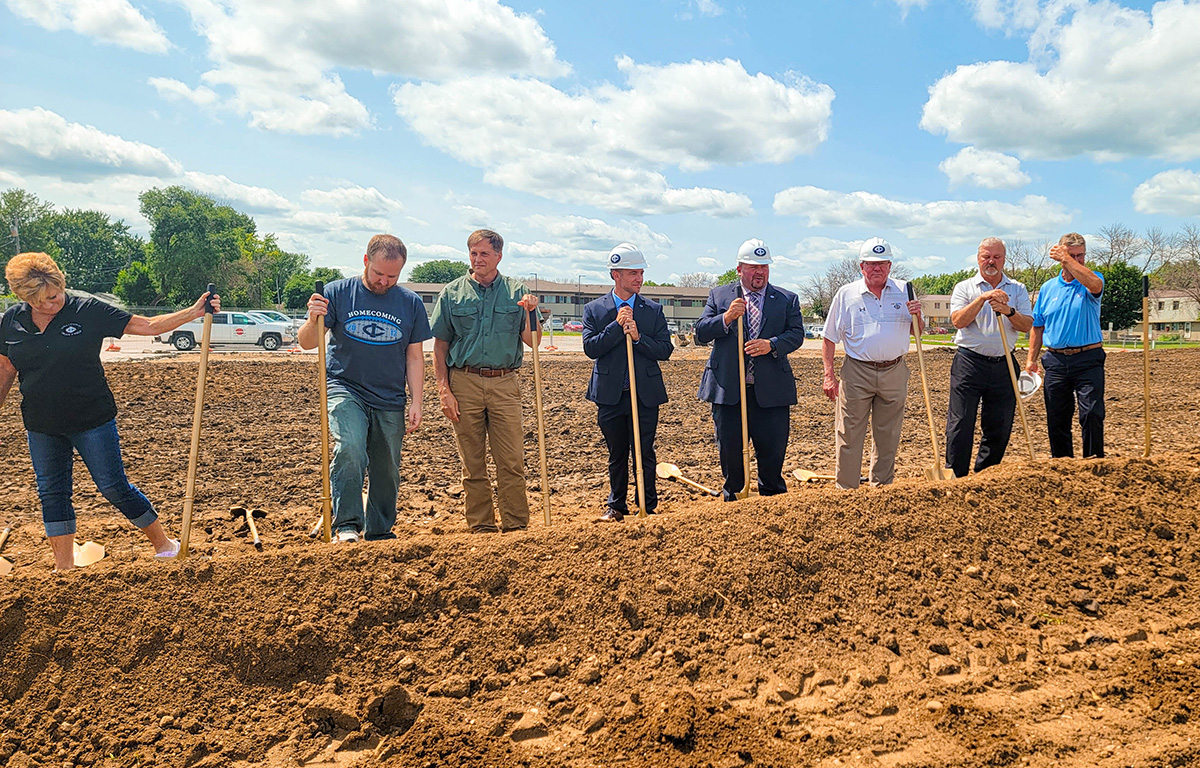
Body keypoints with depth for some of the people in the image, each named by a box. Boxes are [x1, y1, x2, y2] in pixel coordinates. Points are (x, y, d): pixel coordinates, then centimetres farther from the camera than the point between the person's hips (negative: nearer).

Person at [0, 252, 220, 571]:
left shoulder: (88, 311, -11)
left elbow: (148, 326, -11)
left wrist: (195, 311, -20)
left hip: (92, 421, -4)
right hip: (41, 427, 4)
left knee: (114, 487, 0)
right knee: (51, 493, 11)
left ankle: (163, 544, 16)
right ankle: (64, 569, 24)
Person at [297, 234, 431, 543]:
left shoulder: (411, 303, 4)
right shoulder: (337, 293, -2)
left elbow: (415, 357, 9)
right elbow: (307, 343, -3)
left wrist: (416, 402, 2)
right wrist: (313, 321, -25)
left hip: (390, 400, 3)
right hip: (344, 389, -3)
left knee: (386, 471, 9)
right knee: (349, 448, -27)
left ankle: (380, 534, 27)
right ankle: (346, 525, -16)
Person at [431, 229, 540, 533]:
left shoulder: (517, 291, 8)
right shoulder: (452, 293, 8)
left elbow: (532, 342, 5)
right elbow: (440, 347, 8)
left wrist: (530, 313, -12)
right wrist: (444, 391, 0)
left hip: (504, 384, 0)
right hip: (464, 383, 0)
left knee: (512, 461, -3)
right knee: (472, 463, 6)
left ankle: (516, 526, 8)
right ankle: (481, 526, 17)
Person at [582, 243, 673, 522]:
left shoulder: (654, 310, 5)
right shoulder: (594, 309, 3)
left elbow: (665, 350, -2)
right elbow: (590, 347, -8)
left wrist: (638, 337, -16)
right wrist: (617, 326, -16)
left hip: (645, 394, 0)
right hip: (610, 395, 0)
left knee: (645, 454, 3)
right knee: (617, 455, 12)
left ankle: (648, 507, 17)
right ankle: (616, 506, 27)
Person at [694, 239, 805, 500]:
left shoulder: (787, 299, 10)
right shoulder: (719, 295, 9)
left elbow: (796, 334, 0)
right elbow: (700, 334, 2)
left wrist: (771, 345, -18)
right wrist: (726, 318, -14)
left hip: (770, 390, 0)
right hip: (728, 389, 0)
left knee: (773, 449, 4)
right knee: (730, 449, 7)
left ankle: (773, 496, 24)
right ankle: (733, 499, 24)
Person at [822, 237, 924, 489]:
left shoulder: (903, 292, 8)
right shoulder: (846, 294, 2)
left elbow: (917, 331, 16)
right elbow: (829, 338, 4)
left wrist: (917, 316, -7)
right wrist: (829, 375, -3)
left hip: (894, 372, 2)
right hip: (857, 373, -2)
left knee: (888, 436, 10)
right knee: (849, 436, -2)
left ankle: (882, 488, 23)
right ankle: (847, 490, 8)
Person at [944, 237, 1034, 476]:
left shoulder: (1017, 290, 12)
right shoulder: (965, 287, 6)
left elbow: (1026, 326, 1)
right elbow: (958, 321, -10)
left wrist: (1008, 311, -17)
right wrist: (982, 298, -18)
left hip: (1004, 366, 3)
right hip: (969, 363, -3)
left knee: (1000, 428, 7)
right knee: (960, 425, -5)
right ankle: (955, 479, 2)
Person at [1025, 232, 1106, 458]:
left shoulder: (1092, 280, 2)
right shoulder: (1048, 287, 13)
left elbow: (1095, 284, -26)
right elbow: (1037, 326, 15)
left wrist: (1067, 259, -23)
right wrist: (1031, 359, 8)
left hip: (1088, 360, -3)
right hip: (1056, 361, 3)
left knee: (1092, 414, -11)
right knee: (1056, 419, 7)